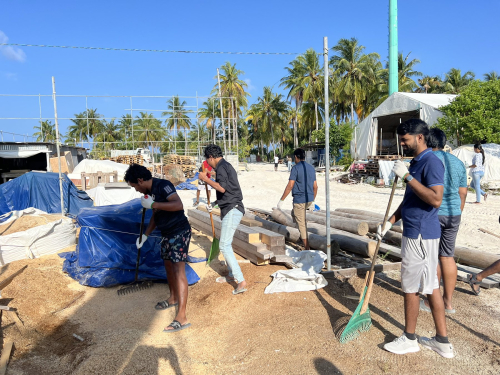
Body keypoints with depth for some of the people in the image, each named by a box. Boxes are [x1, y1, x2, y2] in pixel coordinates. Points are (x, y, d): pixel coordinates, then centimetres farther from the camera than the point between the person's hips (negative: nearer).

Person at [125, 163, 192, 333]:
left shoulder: (163, 185, -17)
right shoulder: (149, 192, 11)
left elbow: (179, 205, -32)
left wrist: (152, 204, -28)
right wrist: (145, 235, 19)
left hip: (180, 232, -10)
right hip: (167, 234, 10)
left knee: (178, 270, -12)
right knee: (168, 265, 21)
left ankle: (182, 317, -11)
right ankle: (173, 298, 44)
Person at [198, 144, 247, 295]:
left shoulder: (221, 167, -12)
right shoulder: (227, 166, 20)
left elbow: (222, 188, -27)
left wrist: (206, 179, -15)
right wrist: (213, 204, 32)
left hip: (232, 210, -11)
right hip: (232, 209, 11)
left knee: (224, 245, -11)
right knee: (225, 243, 19)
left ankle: (241, 281, -13)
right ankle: (232, 274, 31)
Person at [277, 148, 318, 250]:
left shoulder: (296, 168, -12)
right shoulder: (311, 168, 10)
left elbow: (290, 186, -17)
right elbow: (315, 187, 12)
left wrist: (281, 200, -12)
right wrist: (313, 201, 22)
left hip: (299, 200, -7)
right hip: (309, 200, 8)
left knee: (302, 224, 0)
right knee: (294, 213, 30)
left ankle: (307, 248, 3)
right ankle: (303, 236, 28)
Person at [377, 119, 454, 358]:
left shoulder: (431, 162, -16)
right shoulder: (416, 162, 14)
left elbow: (436, 199, -28)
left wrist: (407, 176, -25)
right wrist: (390, 221, 14)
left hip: (420, 235, -10)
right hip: (416, 232, 10)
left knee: (410, 286, 3)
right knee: (430, 286, 14)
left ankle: (409, 339, 21)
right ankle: (442, 341, 25)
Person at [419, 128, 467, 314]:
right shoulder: (458, 162, 10)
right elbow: (462, 193, 12)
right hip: (453, 215, 6)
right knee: (448, 256, 13)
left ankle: (431, 302, 13)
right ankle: (448, 302, 21)